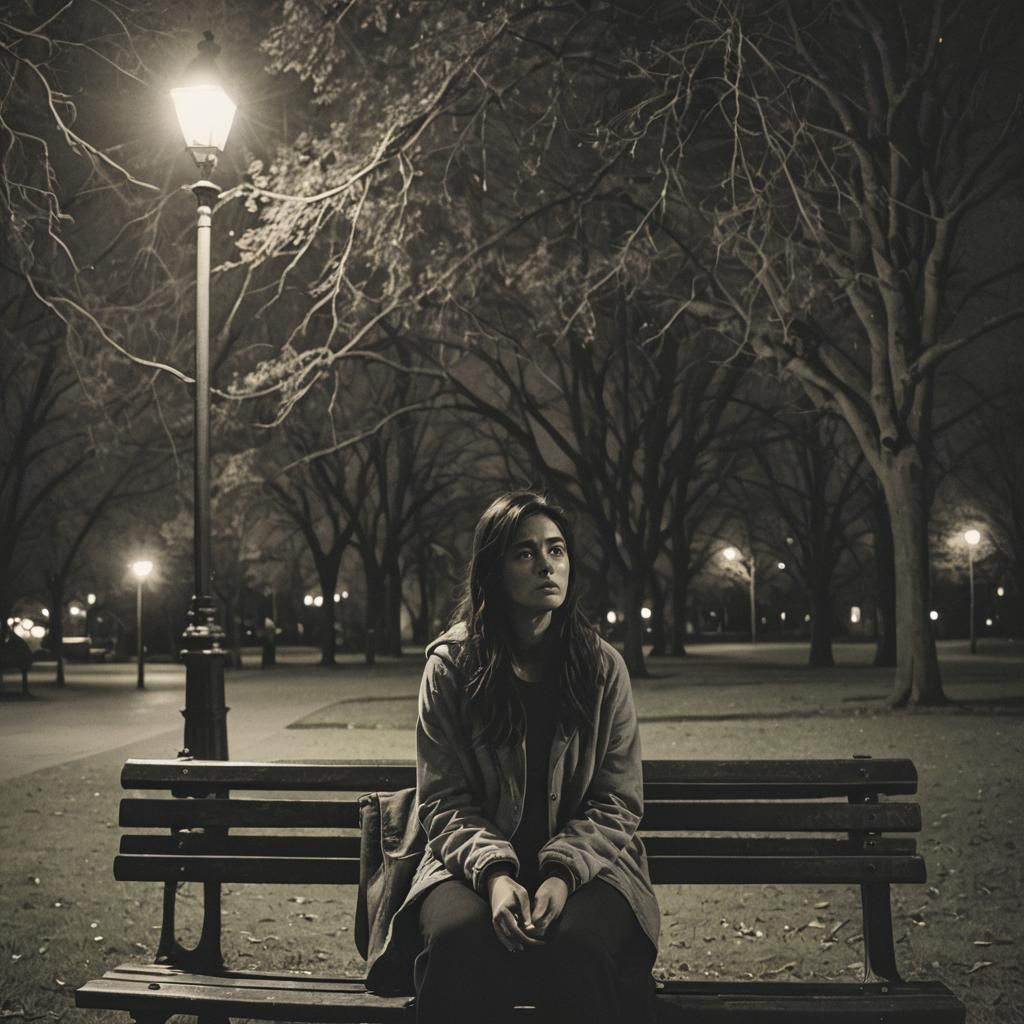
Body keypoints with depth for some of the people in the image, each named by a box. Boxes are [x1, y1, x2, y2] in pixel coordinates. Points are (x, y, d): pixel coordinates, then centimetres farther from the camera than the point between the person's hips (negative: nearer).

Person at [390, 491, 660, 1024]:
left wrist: (563, 874, -17)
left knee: (577, 947, -33)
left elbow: (618, 801, 1)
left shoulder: (602, 667, 3)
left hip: (584, 860, 1)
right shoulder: (450, 665, 0)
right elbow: (443, 800, -1)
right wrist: (494, 873, -20)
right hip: (478, 857, 0)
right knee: (460, 938, -34)